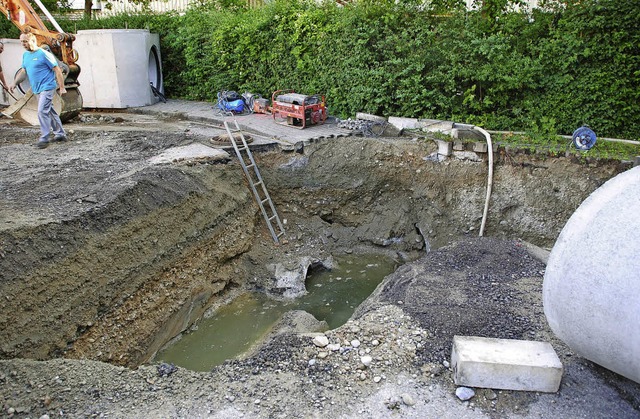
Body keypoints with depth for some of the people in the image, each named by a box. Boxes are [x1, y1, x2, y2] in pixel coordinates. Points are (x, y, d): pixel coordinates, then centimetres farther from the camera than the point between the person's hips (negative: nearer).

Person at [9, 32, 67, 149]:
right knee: (50, 111, 13)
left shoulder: (44, 54, -12)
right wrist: (14, 83, 11)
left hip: (47, 87, -9)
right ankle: (60, 134, 22)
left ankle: (44, 138, -10)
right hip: (38, 89, 9)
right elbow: (23, 71, 22)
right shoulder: (25, 55, 12)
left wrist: (62, 87, -15)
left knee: (42, 111, -15)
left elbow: (57, 70, -12)